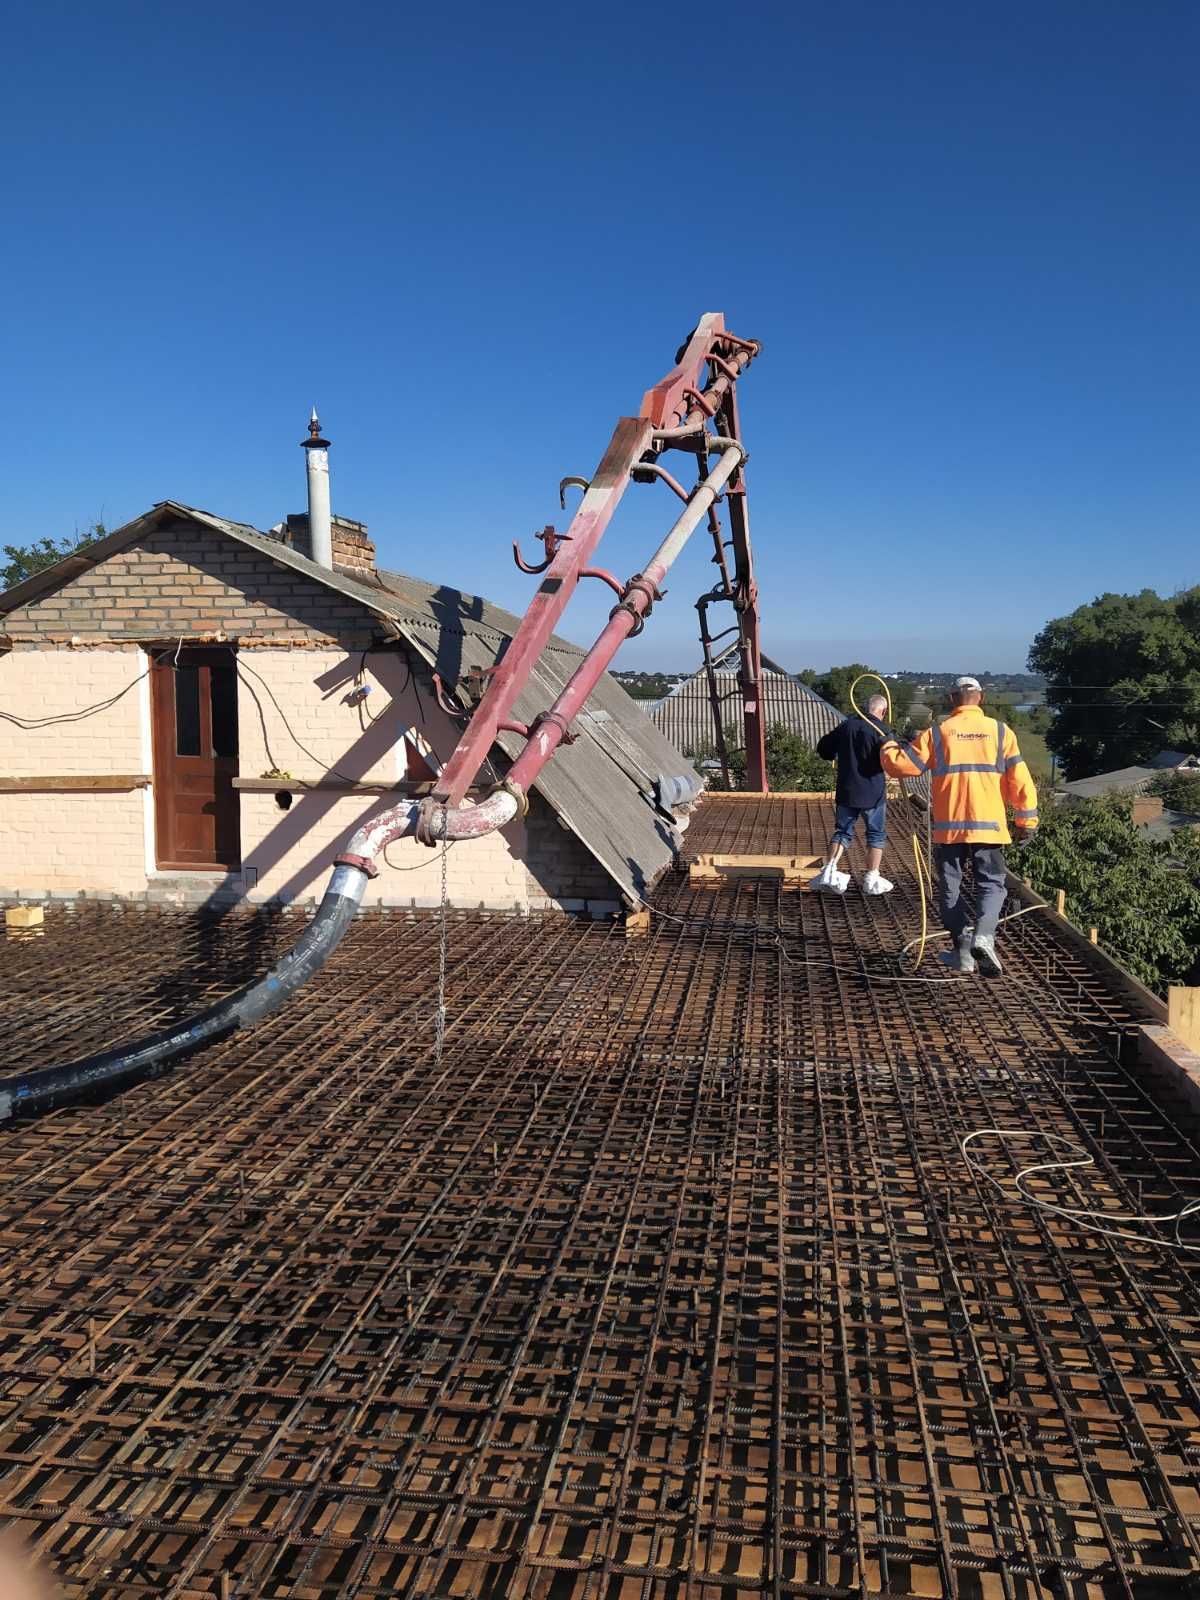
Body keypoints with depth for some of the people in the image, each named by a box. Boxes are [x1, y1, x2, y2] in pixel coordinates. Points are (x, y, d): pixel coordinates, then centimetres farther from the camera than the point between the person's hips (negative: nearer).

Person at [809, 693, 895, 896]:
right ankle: (872, 880, 11)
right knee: (876, 834, 9)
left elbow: (823, 748, 10)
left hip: (846, 791, 4)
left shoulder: (846, 725, 4)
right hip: (872, 792, -4)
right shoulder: (880, 729, -11)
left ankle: (830, 870, -4)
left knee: (843, 831, 13)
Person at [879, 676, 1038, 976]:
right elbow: (1020, 780, 1)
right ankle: (984, 934, -15)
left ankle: (963, 947, 8)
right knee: (992, 884, 9)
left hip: (948, 827, 0)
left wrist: (889, 746, 21)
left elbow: (901, 764, -1)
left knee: (949, 888, 12)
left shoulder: (937, 733, -1)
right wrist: (1026, 821, 8)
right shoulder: (1000, 732, 2)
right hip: (989, 827, 0)